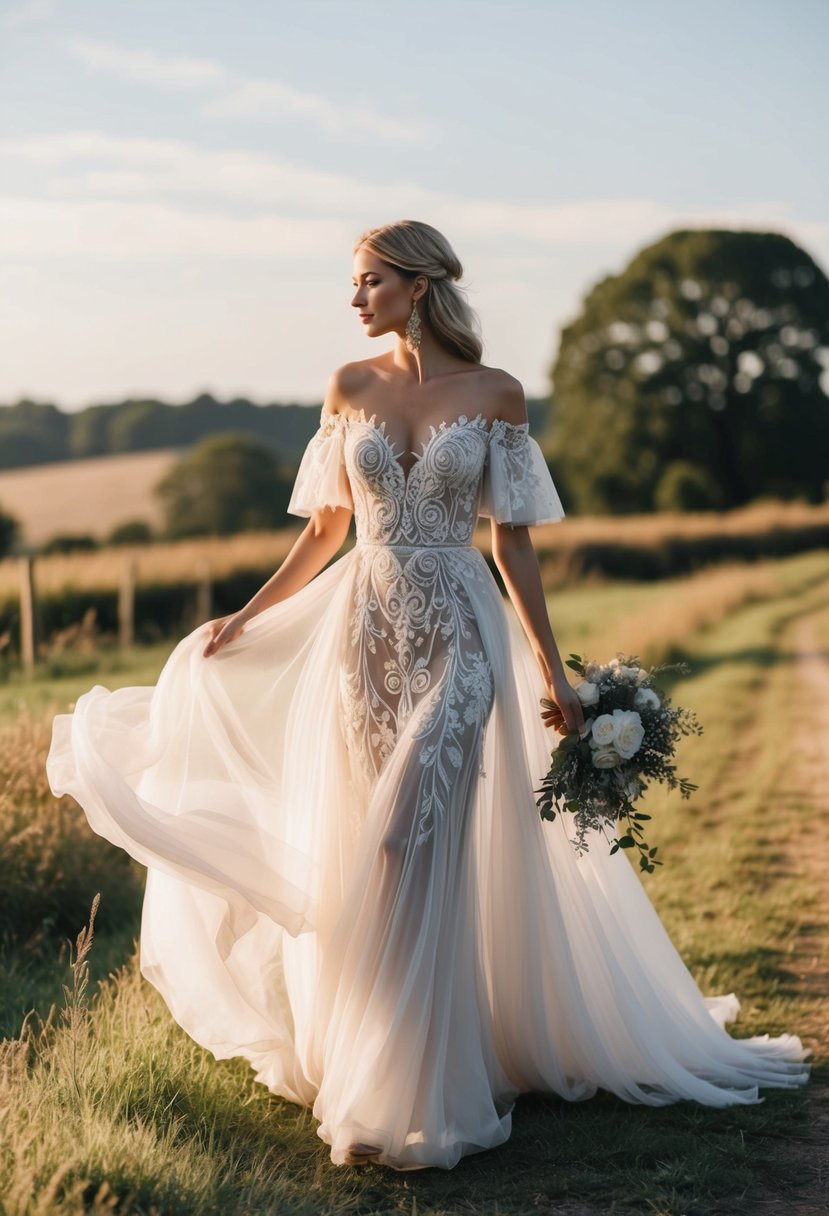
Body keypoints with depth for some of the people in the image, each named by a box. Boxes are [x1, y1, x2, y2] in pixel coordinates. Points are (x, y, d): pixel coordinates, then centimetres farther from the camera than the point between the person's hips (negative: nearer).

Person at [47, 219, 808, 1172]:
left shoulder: (494, 394, -2)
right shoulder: (350, 388, 6)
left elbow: (512, 540, -1)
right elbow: (324, 531, 11)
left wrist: (552, 669, -4)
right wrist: (246, 618, 9)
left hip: (460, 637, -3)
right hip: (366, 635, 3)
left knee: (424, 850, -6)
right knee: (368, 852, 9)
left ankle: (420, 1091, 7)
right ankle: (372, 1067, 26)